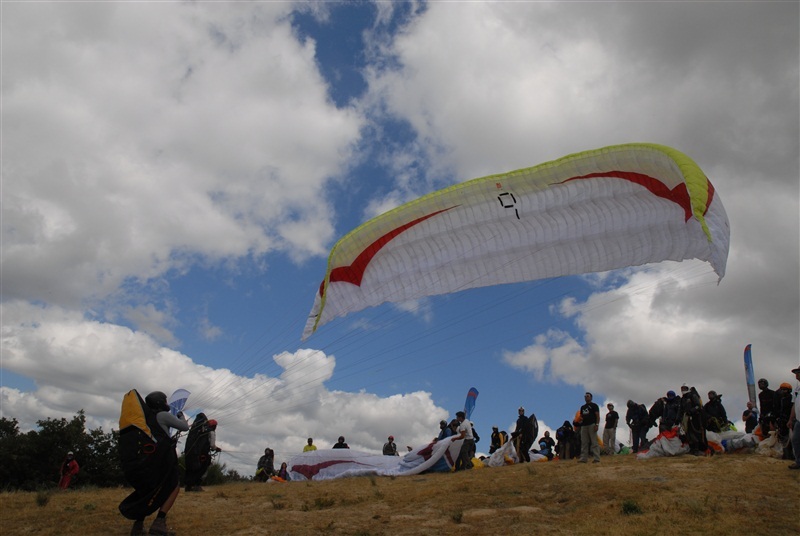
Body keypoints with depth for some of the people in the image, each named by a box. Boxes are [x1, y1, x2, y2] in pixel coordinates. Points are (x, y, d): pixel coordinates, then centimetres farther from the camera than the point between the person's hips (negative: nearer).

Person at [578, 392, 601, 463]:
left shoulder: (594, 405, 4)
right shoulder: (582, 407, 23)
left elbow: (597, 416, -4)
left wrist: (597, 424, -17)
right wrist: (581, 418, 3)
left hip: (592, 425, -7)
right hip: (584, 425, 7)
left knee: (594, 442, -10)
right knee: (584, 443, 4)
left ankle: (596, 458, -11)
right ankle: (583, 458, 4)